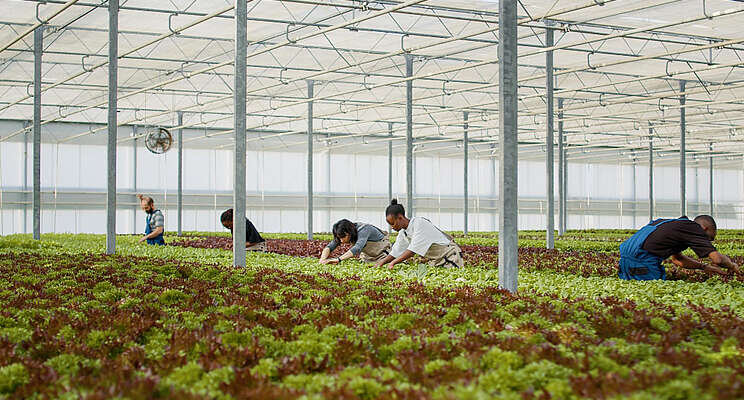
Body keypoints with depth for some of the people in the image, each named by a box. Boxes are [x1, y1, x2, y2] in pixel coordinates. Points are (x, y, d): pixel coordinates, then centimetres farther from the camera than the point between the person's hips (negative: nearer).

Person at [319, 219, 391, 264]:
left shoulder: (363, 230, -39)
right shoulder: (344, 234, -20)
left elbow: (357, 248, -55)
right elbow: (329, 247, -26)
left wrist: (338, 259, -66)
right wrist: (323, 259, -48)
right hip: (367, 255, 5)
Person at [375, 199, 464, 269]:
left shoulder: (419, 223, -22)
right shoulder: (403, 233, 3)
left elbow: (413, 250, -28)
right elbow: (395, 253, 9)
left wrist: (394, 262, -30)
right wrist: (382, 262, -7)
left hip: (450, 257, -8)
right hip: (435, 261, 8)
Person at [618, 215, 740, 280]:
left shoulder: (676, 224, 28)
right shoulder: (693, 227, 0)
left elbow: (677, 259, 39)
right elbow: (717, 259, -8)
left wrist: (705, 267, 37)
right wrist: (732, 266, 14)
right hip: (642, 260, -9)